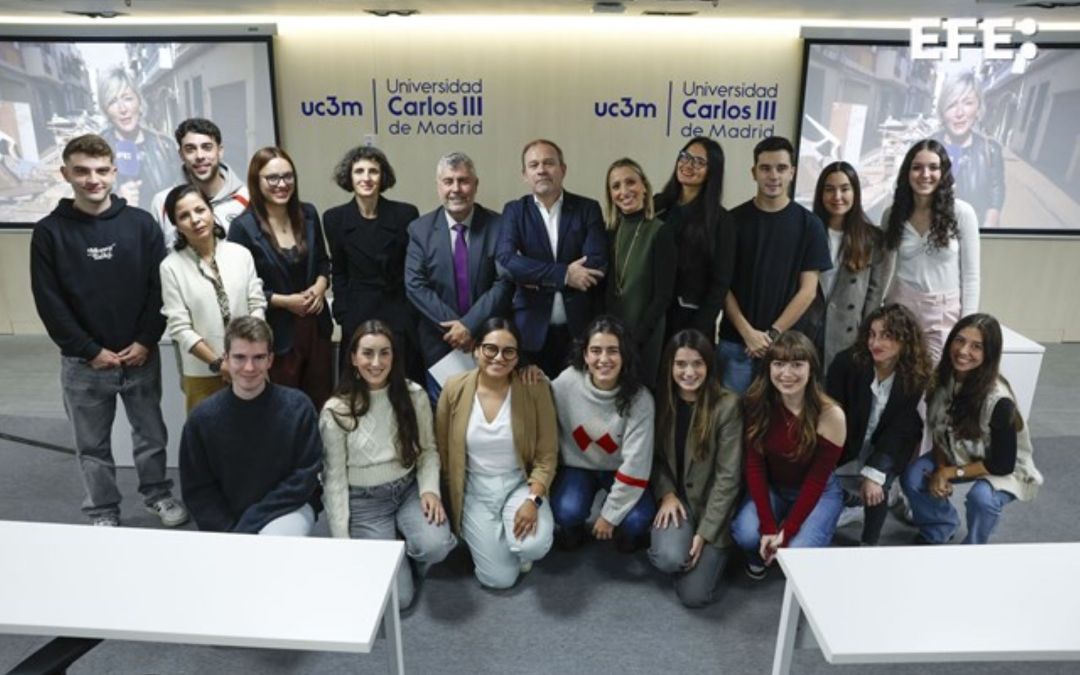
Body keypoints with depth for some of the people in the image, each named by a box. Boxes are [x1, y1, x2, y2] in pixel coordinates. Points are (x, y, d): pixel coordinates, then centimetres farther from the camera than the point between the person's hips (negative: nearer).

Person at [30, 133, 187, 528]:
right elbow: (49, 302, -4)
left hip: (141, 355, 1)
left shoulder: (141, 223, -1)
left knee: (151, 432, 13)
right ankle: (103, 513, 28)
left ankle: (158, 494, 33)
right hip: (83, 362, 0)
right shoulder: (49, 232, -3)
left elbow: (160, 288, -2)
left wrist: (146, 341, -8)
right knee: (92, 445, 11)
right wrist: (91, 351, -9)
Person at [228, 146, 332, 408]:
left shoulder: (308, 214, 3)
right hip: (275, 333, -4)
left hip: (315, 325, 4)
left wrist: (320, 287, -5)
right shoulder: (243, 227, -11)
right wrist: (285, 301, -15)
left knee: (322, 401, 13)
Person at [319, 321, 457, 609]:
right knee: (399, 596, -11)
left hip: (409, 489, 2)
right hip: (364, 501, -2)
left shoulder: (414, 395, -5)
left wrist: (430, 489, -15)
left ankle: (411, 559, 9)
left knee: (435, 545, -29)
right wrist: (342, 541, -8)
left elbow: (428, 449, 4)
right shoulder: (336, 410, -11)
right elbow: (334, 478, -7)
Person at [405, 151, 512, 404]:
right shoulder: (420, 229, 1)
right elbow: (415, 286, -6)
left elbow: (504, 283, -10)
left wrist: (470, 325, -17)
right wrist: (451, 326, -15)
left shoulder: (498, 226, -3)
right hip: (440, 342, 1)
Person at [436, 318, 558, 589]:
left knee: (534, 546, -28)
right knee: (500, 578, -7)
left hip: (520, 485, 0)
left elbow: (546, 455, -10)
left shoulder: (535, 388, -14)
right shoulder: (454, 389, -11)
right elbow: (442, 452, 0)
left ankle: (518, 544, 11)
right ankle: (479, 532, 26)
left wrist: (533, 499, -22)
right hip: (476, 491, 1)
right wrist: (454, 501, 1)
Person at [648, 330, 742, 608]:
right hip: (675, 497, 2)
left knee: (694, 596, -9)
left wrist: (704, 533, -15)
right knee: (670, 558, -27)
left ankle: (716, 548, 20)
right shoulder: (661, 399, -6)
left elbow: (728, 476, -14)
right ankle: (671, 537, 9)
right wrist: (666, 494, -14)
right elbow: (655, 456, 4)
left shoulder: (727, 405, -17)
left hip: (712, 504, -2)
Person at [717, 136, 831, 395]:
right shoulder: (734, 220, 2)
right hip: (735, 341, 0)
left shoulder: (809, 224, 2)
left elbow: (807, 290, -1)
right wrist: (748, 332, -9)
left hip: (785, 343, 0)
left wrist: (773, 334, -9)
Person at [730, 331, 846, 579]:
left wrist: (786, 532, -21)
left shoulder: (831, 415, -24)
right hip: (771, 488, 2)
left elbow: (816, 481, -18)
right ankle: (761, 552, 10)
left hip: (819, 492, -1)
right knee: (745, 534, -26)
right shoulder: (757, 404, -17)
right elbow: (754, 466, -14)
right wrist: (768, 526, -22)